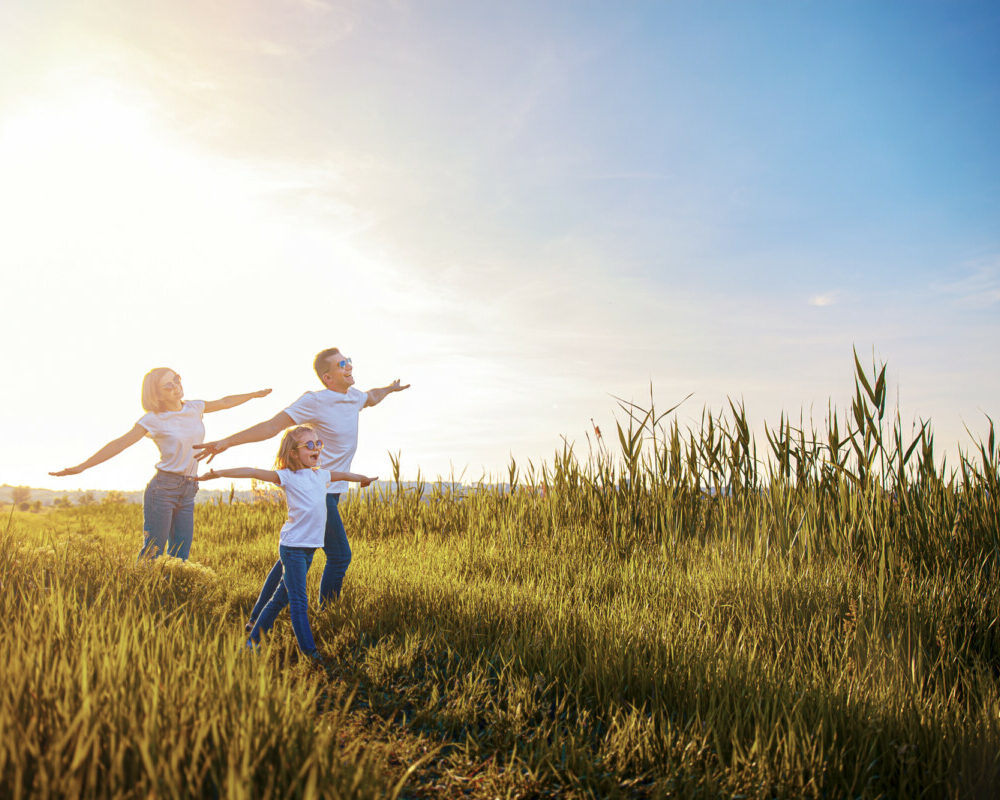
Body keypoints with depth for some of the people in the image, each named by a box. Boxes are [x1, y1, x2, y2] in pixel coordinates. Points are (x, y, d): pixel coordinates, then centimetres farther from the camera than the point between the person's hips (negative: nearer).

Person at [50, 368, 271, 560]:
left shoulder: (194, 408, 10)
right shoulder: (153, 419, -6)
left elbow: (225, 402, 26)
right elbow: (120, 443, -9)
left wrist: (255, 394, 36)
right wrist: (81, 466, -15)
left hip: (187, 492, 5)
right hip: (162, 489, -5)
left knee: (179, 558, 5)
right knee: (152, 553, -6)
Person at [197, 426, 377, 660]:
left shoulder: (321, 475, 13)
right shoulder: (288, 477, -7)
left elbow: (342, 475, 32)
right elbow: (253, 472, -14)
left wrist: (364, 479, 49)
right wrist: (218, 473, -22)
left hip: (310, 547, 7)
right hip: (292, 546, -7)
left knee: (282, 597, 15)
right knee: (299, 602, -4)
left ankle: (254, 639, 28)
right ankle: (309, 651, 0)